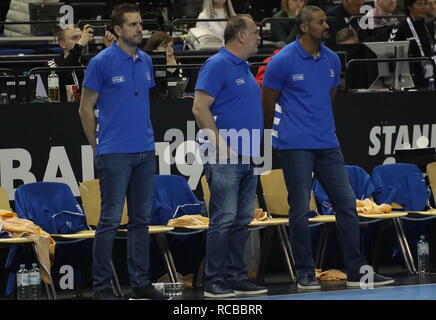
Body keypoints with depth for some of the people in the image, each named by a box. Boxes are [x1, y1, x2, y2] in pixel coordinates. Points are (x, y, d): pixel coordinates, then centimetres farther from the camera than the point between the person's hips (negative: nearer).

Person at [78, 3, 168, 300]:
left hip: (145, 152, 6)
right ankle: (102, 285, 2)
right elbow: (86, 109, -3)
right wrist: (99, 146, 0)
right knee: (111, 220, -5)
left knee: (141, 219, 9)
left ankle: (141, 282, 16)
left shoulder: (146, 62, 10)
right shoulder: (102, 62, -8)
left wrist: (147, 139, 14)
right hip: (115, 153, -6)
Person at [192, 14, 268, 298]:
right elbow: (200, 108, -16)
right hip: (226, 158, -9)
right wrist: (222, 145, -19)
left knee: (242, 220, 10)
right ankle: (214, 282, -4)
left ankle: (237, 277, 15)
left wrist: (255, 148, 17)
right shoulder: (217, 65, -9)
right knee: (223, 220, -8)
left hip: (249, 157, 9)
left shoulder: (245, 68, 18)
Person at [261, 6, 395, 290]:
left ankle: (357, 272, 7)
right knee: (300, 210, -1)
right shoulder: (283, 61, -9)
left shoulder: (332, 61, 8)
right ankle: (305, 274, 9)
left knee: (347, 204, 2)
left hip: (328, 144, 5)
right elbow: (267, 104, 0)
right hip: (295, 147, -5)